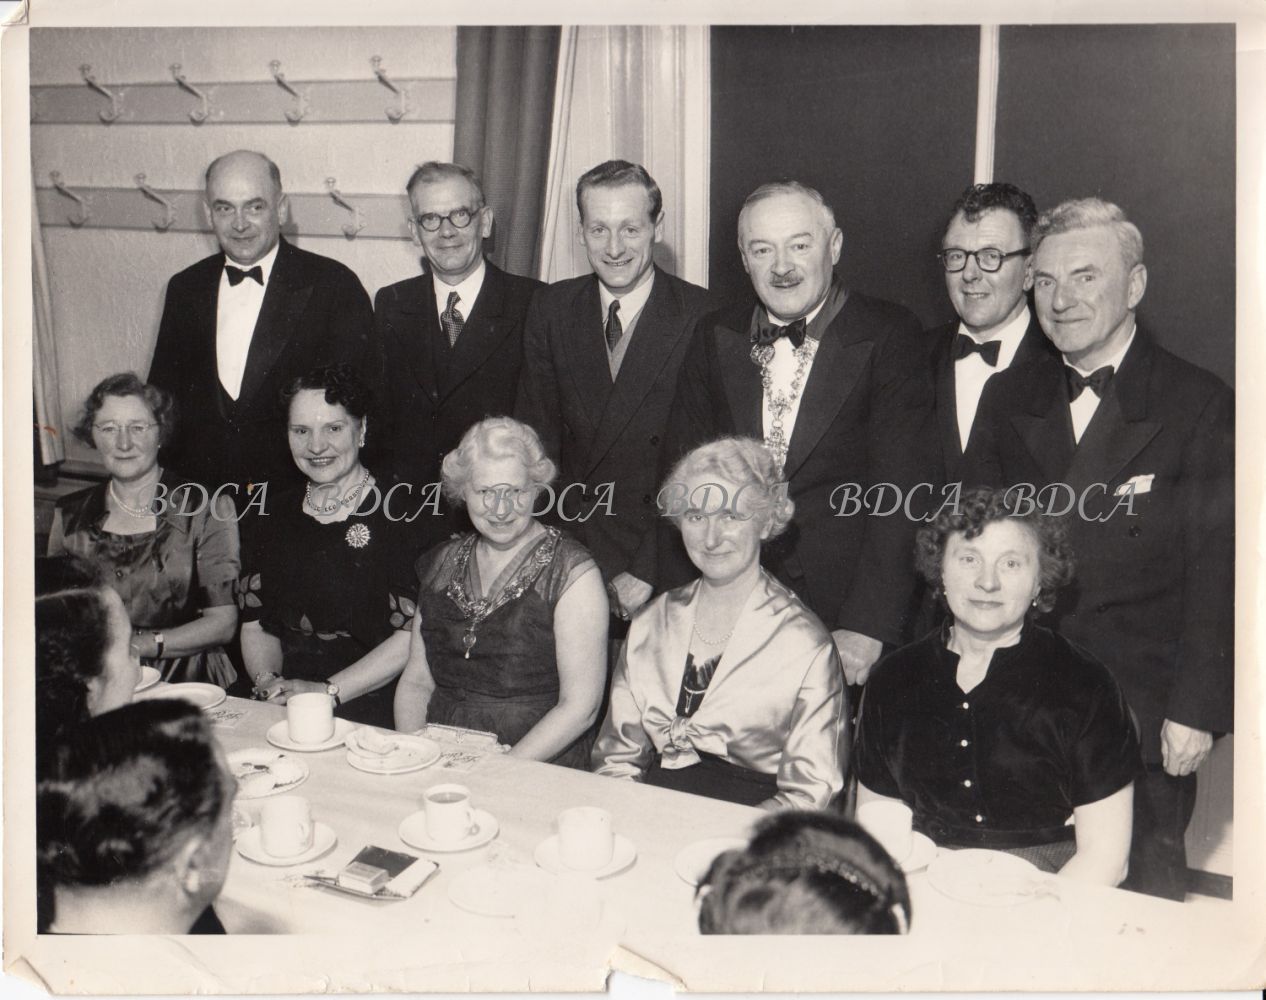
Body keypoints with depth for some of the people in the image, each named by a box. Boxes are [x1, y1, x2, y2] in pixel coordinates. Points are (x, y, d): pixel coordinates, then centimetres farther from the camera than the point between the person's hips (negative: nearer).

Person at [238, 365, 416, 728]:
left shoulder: (398, 510, -3)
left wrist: (328, 691, -13)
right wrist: (268, 681, -2)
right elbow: (255, 622, 17)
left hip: (368, 711, -4)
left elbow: (413, 634, -10)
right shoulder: (279, 512, 15)